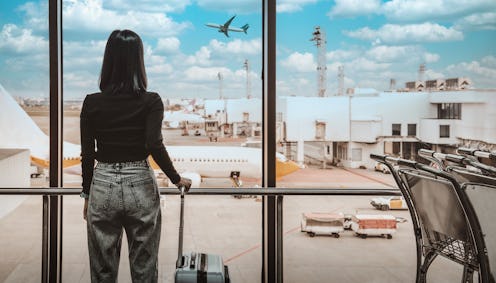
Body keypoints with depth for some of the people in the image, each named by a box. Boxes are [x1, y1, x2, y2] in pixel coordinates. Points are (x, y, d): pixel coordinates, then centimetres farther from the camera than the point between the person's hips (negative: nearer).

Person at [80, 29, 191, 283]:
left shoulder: (92, 103, -2)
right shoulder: (151, 101, -7)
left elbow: (87, 154, 1)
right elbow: (154, 145, -18)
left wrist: (87, 194, 13)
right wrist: (176, 179, -4)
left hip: (103, 186, 1)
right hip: (140, 186, -1)